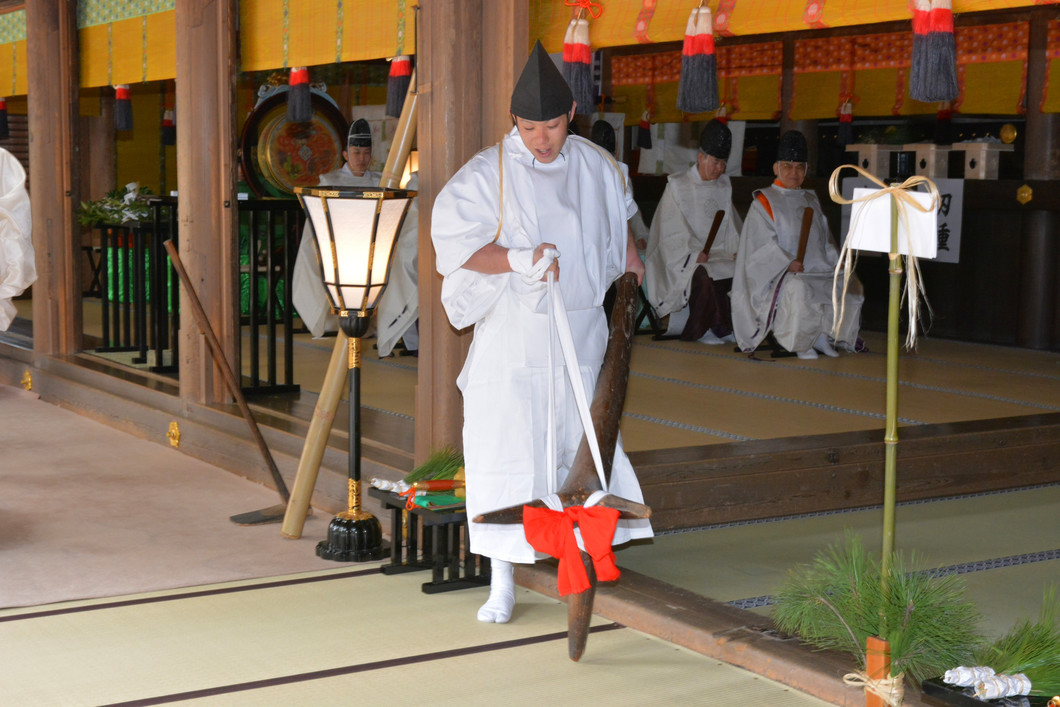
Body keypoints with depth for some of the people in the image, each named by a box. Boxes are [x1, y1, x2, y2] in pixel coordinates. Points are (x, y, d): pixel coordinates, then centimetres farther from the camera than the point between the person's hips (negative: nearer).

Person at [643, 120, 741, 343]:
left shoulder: (724, 187, 17)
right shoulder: (678, 186, -1)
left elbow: (732, 226, 17)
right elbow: (672, 232, -9)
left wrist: (737, 250, -3)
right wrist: (696, 254, -22)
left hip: (718, 255, 5)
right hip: (683, 258, -5)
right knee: (704, 275, -36)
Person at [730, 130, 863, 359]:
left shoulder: (810, 199, 22)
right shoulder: (764, 202, 1)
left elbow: (825, 239, 21)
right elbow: (764, 244, -8)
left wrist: (835, 261, 2)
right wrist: (788, 263, -22)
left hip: (818, 270, 7)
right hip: (780, 275, -7)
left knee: (850, 284, -13)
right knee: (799, 289, -37)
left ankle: (822, 335, -1)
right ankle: (797, 341, -14)